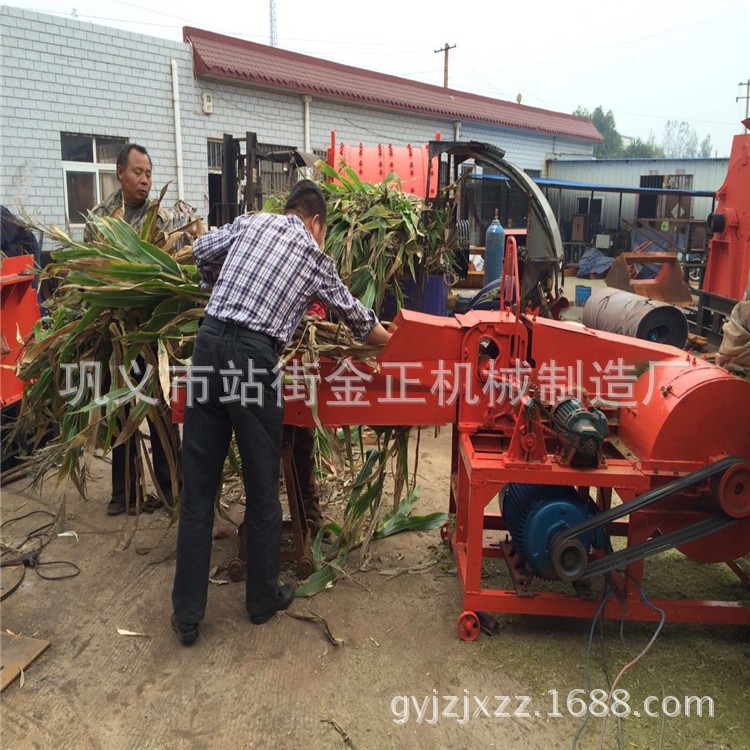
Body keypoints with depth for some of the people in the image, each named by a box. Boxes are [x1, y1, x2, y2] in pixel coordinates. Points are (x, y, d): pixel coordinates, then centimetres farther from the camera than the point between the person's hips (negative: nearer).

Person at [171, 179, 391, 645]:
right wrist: (391, 342, 43)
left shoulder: (250, 223, 18)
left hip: (209, 343, 4)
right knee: (263, 489, 12)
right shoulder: (315, 257, 12)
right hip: (254, 359, -3)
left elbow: (201, 251, 31)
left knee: (198, 487, 9)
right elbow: (356, 315, 24)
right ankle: (263, 599, 28)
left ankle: (188, 614, 18)